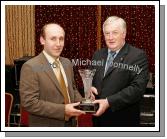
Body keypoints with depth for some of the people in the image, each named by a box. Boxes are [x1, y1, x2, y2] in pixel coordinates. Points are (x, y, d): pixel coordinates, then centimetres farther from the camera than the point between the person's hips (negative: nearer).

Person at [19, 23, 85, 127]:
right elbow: (29, 103, -21)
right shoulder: (30, 67, -16)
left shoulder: (67, 63, 5)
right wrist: (63, 110, -24)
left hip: (70, 124, 7)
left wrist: (82, 103, -4)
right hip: (45, 126, -6)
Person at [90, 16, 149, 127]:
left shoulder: (138, 56, -10)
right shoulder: (98, 55, 9)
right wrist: (89, 88, -6)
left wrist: (109, 102, -23)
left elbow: (138, 87, -18)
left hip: (123, 120, -5)